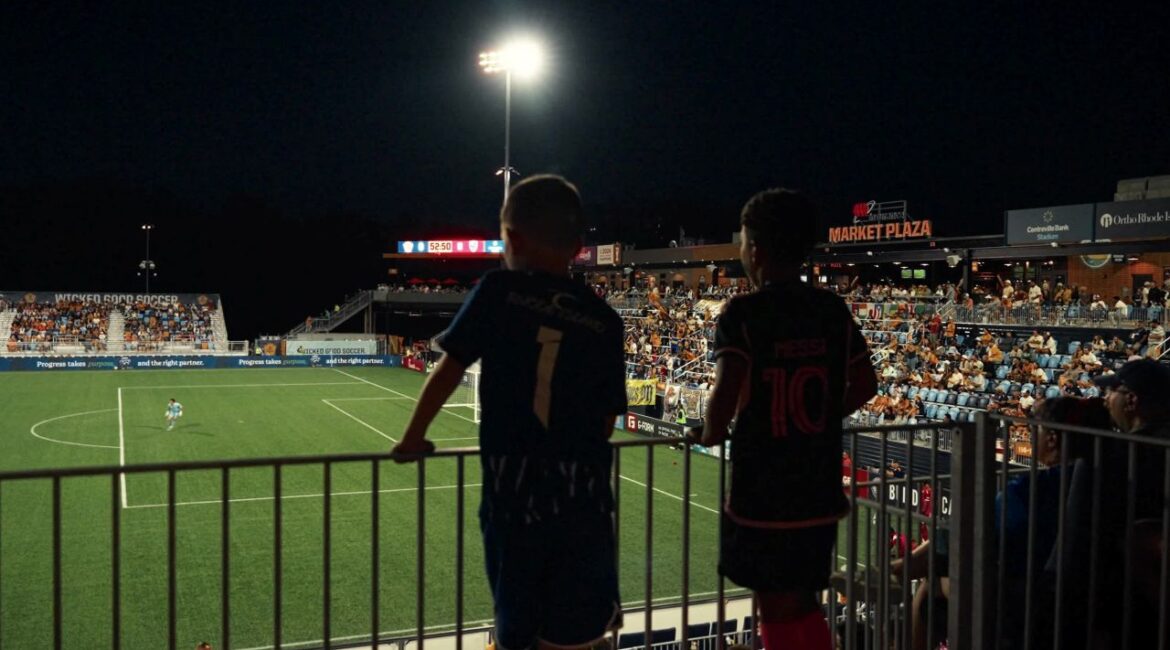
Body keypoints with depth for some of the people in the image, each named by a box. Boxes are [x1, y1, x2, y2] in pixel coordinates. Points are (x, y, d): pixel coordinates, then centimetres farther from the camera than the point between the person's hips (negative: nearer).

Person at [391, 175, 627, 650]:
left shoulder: (499, 291, 1)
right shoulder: (604, 319, 5)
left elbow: (449, 369, 3)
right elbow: (608, 420, 6)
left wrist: (413, 438, 17)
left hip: (514, 490, -1)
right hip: (583, 494, 1)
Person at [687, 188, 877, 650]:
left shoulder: (743, 312, -13)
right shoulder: (834, 310, 3)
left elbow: (727, 391, -23)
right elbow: (865, 385, 10)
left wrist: (710, 435, -4)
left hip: (762, 492, -5)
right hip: (820, 491, 5)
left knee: (777, 611, 8)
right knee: (804, 605, 21)